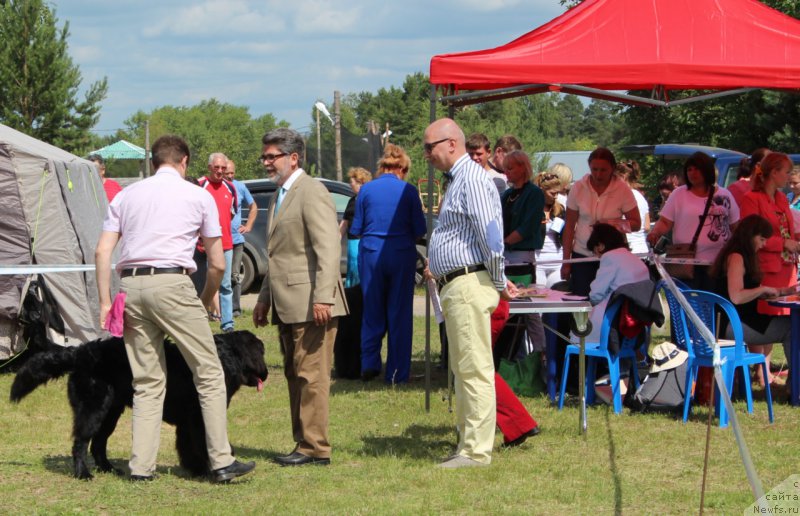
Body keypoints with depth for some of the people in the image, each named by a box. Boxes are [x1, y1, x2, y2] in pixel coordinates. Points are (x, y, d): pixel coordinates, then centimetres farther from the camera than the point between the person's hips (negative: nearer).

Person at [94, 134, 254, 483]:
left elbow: (102, 251, 8)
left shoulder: (126, 196, 18)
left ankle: (141, 466, 5)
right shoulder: (198, 196, 10)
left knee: (147, 382, 11)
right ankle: (221, 461, -3)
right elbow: (217, 264, 9)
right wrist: (206, 300, 24)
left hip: (130, 286, 4)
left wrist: (105, 302, 7)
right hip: (171, 284, -4)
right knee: (208, 374, 1)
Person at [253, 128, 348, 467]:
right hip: (287, 305, 10)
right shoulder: (280, 196, 20)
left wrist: (322, 297, -25)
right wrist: (264, 298, 24)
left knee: (311, 375, -8)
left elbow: (329, 248, -18)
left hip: (310, 304, -10)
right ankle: (304, 442, 15)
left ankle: (315, 448, -6)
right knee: (294, 375, 10)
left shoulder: (311, 192, -10)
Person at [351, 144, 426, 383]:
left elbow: (356, 228, 4)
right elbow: (419, 229, -2)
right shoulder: (408, 191, -5)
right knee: (400, 313, 7)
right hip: (402, 254, -1)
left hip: (371, 254, 1)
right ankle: (396, 373, 8)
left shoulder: (366, 190, -2)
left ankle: (369, 364, 11)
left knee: (372, 310, 15)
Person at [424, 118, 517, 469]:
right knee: (463, 370, 14)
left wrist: (498, 283, -13)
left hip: (469, 285, -11)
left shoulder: (471, 179, -14)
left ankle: (476, 452, -8)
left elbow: (490, 235, -19)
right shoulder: (459, 179, 19)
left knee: (474, 370, -9)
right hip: (456, 286, 11)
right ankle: (469, 444, 20)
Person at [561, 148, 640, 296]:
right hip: (582, 255, 2)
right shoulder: (578, 188, 0)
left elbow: (636, 224, -2)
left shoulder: (622, 190, -4)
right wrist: (566, 261, 3)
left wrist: (614, 224, -21)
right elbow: (569, 226, 4)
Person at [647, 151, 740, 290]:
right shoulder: (679, 194, 6)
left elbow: (736, 226, 15)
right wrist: (655, 232, -17)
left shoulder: (724, 196, 11)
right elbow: (665, 222, 4)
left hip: (717, 263, 2)